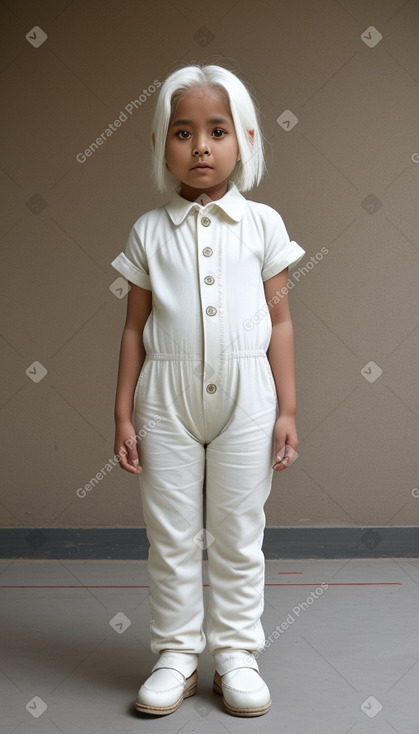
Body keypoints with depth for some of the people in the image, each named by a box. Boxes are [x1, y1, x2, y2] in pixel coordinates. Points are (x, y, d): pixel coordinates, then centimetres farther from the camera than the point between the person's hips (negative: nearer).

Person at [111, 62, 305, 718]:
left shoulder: (262, 224, 3)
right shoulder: (150, 231, 4)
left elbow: (280, 322, 4)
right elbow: (135, 326, 6)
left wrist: (287, 409, 0)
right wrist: (123, 413, 3)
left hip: (244, 397, 0)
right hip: (167, 398, 1)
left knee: (237, 535, 8)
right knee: (171, 536, 7)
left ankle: (236, 656, 22)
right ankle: (176, 656, 22)